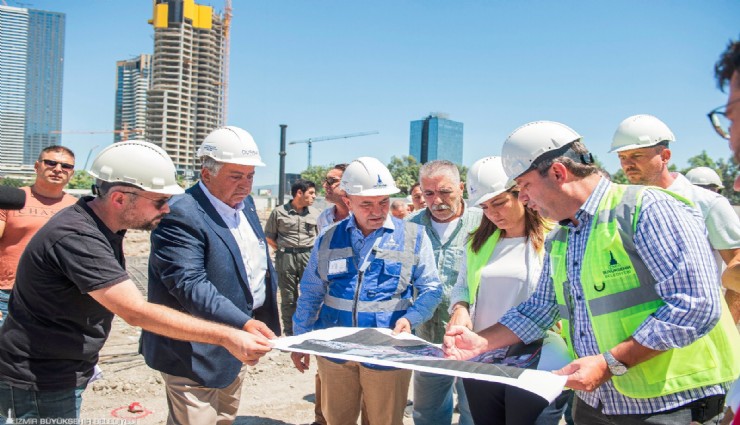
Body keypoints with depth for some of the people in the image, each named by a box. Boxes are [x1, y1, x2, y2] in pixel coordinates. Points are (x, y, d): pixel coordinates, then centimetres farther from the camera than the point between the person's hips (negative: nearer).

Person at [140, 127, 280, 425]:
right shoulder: (181, 216, -22)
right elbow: (190, 285, -31)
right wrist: (243, 323, -39)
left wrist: (264, 317, 15)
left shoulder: (245, 205, 7)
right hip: (197, 353, -9)